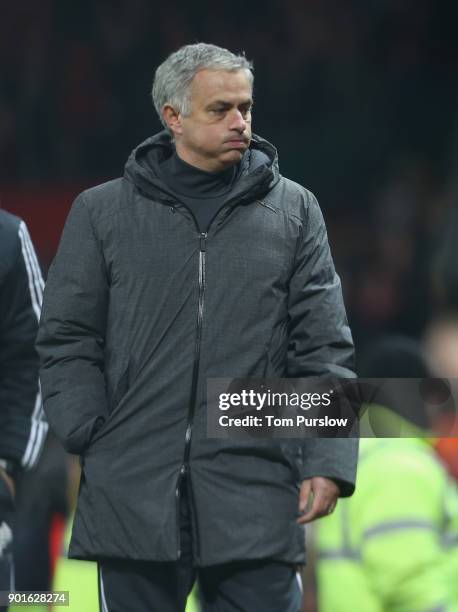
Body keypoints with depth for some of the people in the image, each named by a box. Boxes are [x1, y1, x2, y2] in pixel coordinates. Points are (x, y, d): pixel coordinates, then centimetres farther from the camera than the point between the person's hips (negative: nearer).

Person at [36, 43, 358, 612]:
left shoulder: (294, 211, 9)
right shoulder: (101, 212, 8)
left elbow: (323, 351, 6)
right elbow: (67, 342, 8)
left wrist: (328, 461, -3)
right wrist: (93, 443, -4)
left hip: (258, 501, 0)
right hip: (133, 496, 0)